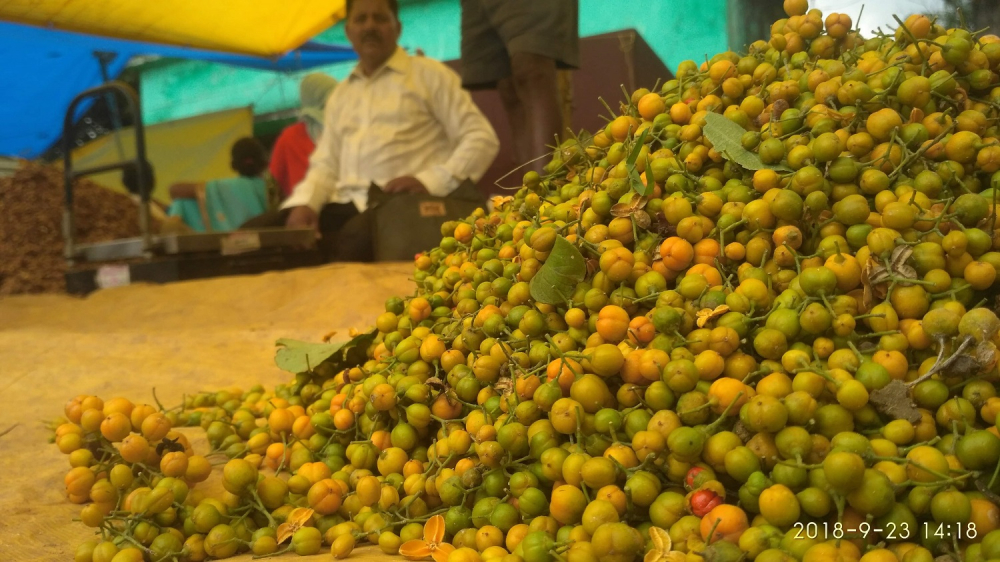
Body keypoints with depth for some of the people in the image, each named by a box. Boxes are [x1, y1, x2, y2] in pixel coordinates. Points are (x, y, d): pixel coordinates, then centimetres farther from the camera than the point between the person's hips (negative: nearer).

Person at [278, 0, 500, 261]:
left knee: (348, 247, -37)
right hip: (347, 208, 6)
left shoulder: (429, 74, 8)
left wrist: (430, 181, -15)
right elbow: (326, 164, 22)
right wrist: (304, 202, -1)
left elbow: (482, 138, 0)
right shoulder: (340, 94, 25)